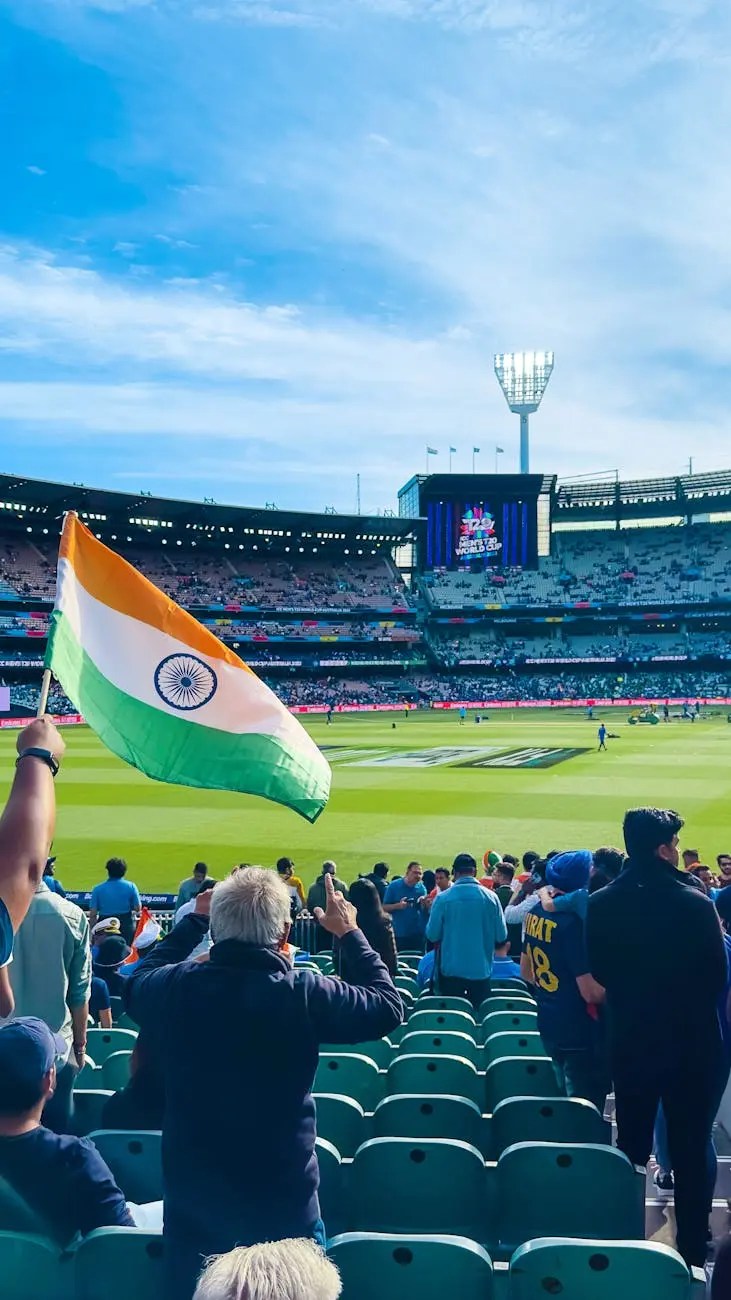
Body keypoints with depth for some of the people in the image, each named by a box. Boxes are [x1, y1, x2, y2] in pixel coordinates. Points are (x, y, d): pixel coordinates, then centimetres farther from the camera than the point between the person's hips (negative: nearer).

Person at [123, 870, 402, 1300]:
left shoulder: (176, 987, -12)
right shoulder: (304, 994, -20)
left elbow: (136, 983, 13)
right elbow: (389, 1007, -4)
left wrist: (192, 922, 17)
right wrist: (349, 932, 4)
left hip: (191, 1204, 3)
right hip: (284, 1208, -2)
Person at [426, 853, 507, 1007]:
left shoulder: (442, 899, -11)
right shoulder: (490, 897, -7)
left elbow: (432, 935, -7)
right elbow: (501, 936, -4)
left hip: (451, 970, -1)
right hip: (481, 969, 1)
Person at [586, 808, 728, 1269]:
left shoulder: (600, 904, -9)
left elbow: (600, 972, 1)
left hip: (630, 1039, 3)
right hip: (690, 1041, -3)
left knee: (632, 1144, 17)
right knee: (691, 1150, 11)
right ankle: (693, 1251, 19)